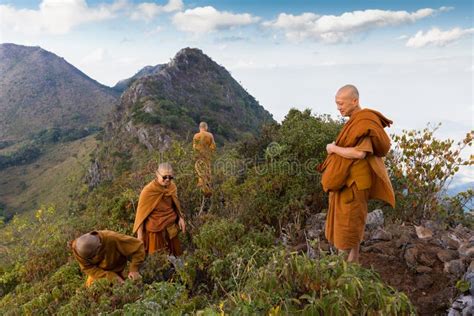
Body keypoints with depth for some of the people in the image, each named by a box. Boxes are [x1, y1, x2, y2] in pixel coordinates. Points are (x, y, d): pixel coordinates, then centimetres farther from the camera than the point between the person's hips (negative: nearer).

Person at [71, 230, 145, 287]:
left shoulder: (113, 239, -39)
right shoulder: (77, 248, -30)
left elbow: (138, 247, -32)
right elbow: (87, 268, -22)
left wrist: (134, 269, -35)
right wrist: (110, 276, -32)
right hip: (97, 274, 2)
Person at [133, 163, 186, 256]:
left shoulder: (172, 187, -4)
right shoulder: (148, 191, -20)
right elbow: (141, 213, -13)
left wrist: (180, 217, 4)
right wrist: (140, 235, -11)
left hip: (171, 228, 5)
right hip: (155, 231, -5)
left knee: (174, 255, 16)